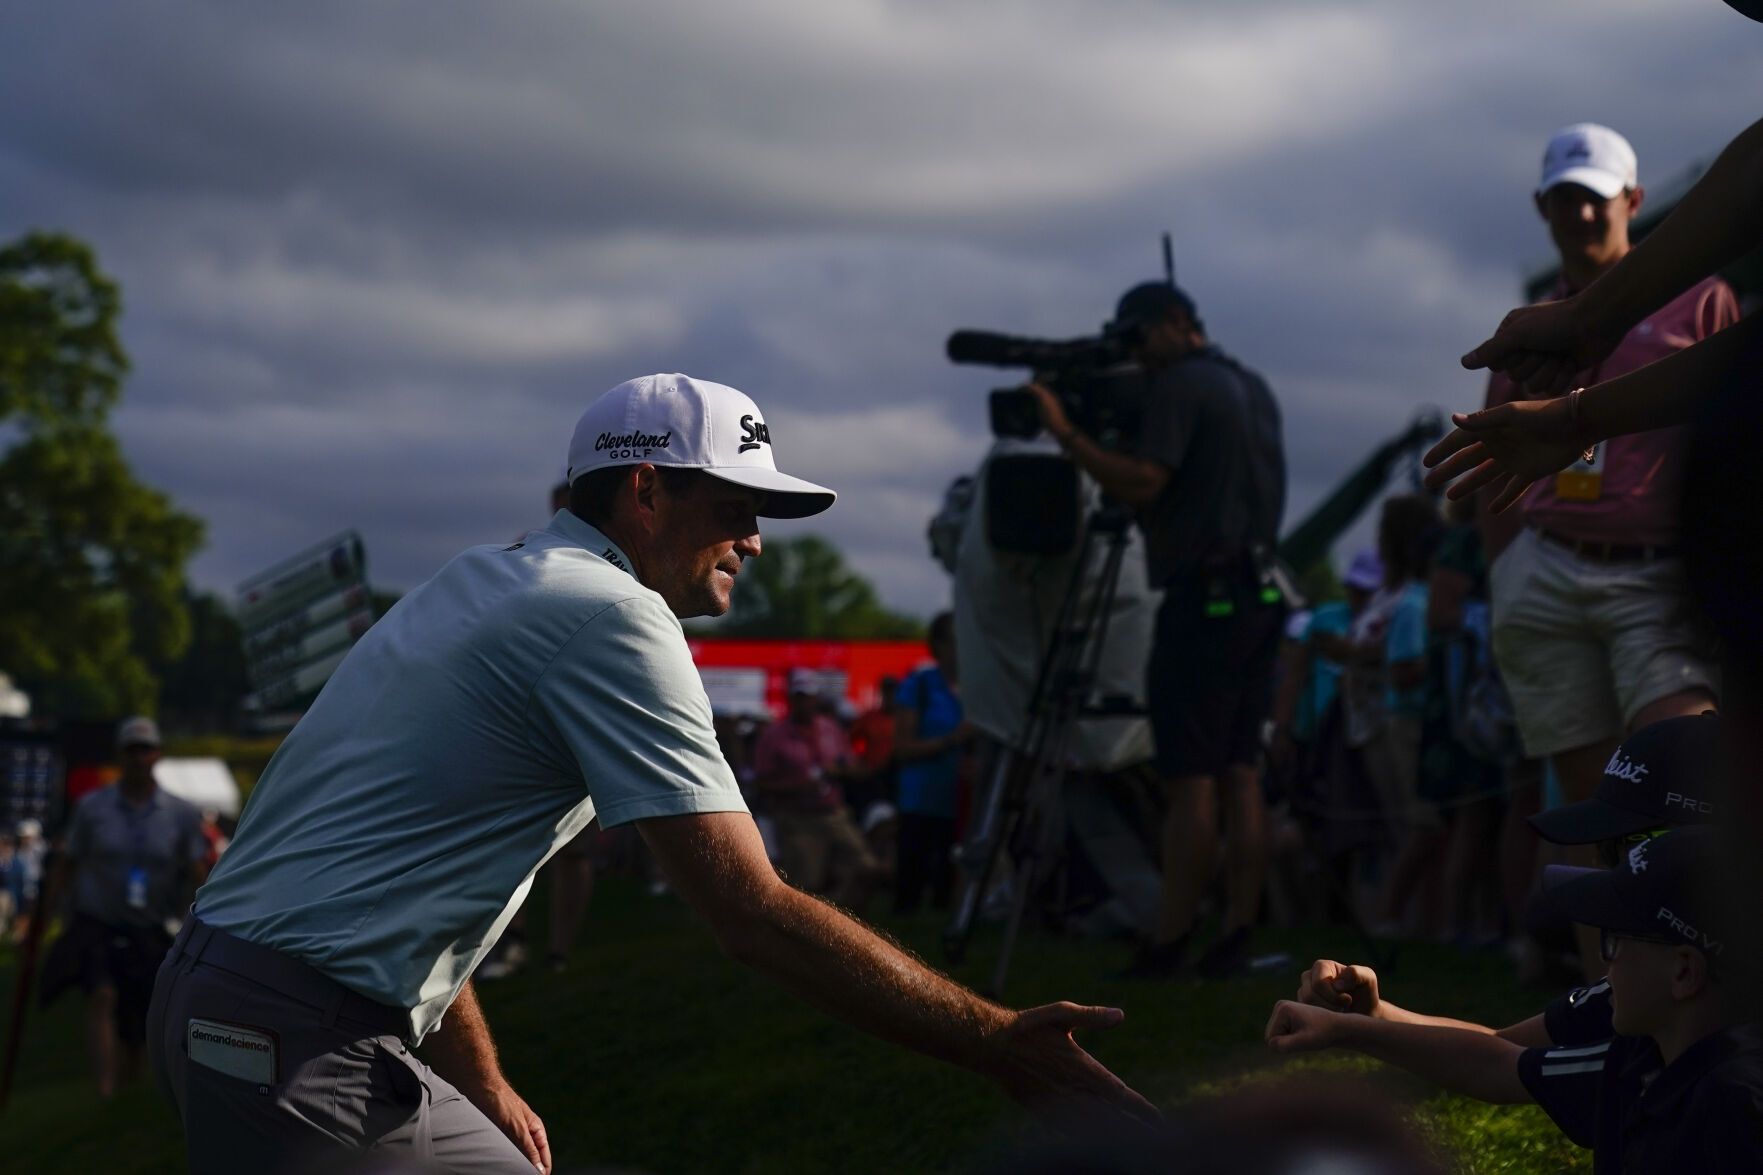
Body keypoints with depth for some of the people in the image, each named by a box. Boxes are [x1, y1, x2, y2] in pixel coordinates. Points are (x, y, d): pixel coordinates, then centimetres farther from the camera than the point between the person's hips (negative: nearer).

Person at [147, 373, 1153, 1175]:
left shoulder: (487, 581, 17)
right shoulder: (613, 617, -13)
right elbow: (757, 917, -20)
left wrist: (484, 1087, 24)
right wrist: (1002, 1044, -16)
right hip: (290, 1043, -10)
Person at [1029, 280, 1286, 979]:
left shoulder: (1180, 385, -7)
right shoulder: (1253, 387, 20)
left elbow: (1143, 483, -17)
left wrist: (1065, 434, -13)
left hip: (1205, 595, -9)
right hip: (1258, 595, 9)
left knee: (1191, 780, -8)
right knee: (1239, 775, 7)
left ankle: (1170, 942, -7)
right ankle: (1237, 936, 6)